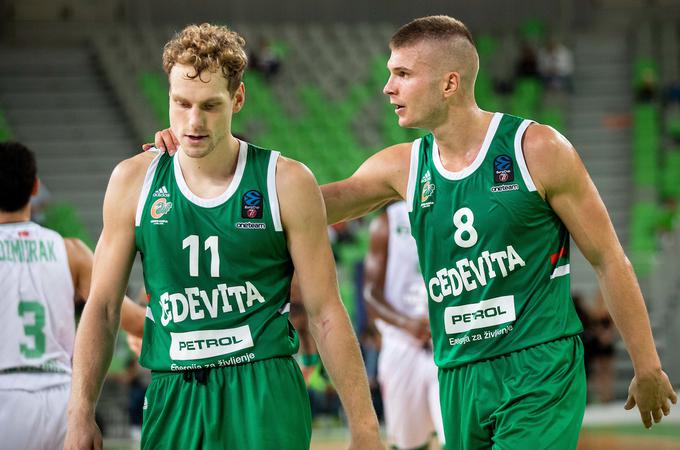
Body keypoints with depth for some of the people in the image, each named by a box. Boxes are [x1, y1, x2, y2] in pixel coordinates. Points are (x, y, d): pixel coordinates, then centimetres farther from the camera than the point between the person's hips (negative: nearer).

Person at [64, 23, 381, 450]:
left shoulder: (287, 183, -1)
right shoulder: (133, 181, 5)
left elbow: (326, 314, 1)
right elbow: (103, 307, 9)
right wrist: (81, 415, 2)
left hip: (266, 394, -2)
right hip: (171, 398, 2)